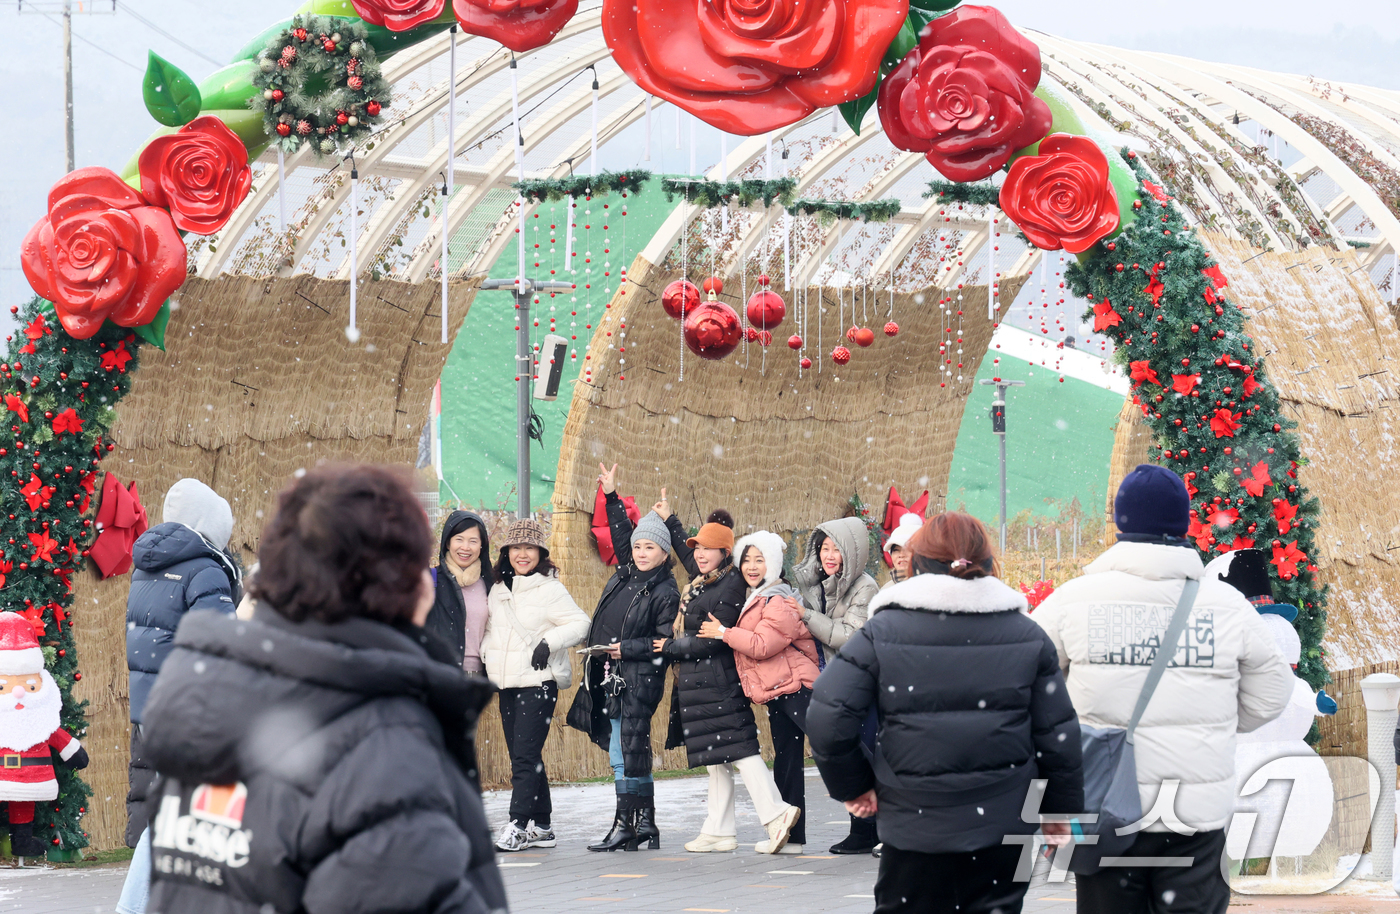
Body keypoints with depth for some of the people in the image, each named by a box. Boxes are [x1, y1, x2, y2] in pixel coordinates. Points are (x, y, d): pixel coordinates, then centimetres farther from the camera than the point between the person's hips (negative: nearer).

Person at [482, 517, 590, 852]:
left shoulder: (549, 589, -5)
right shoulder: (498, 590, 14)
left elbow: (580, 623, -7)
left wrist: (550, 642, -19)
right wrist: (485, 654, 10)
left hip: (538, 682, -7)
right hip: (507, 684, 7)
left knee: (525, 755, -13)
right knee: (521, 756, 8)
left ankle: (518, 825, -15)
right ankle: (541, 827, 14)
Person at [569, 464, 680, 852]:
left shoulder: (666, 593, -7)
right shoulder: (626, 573, 12)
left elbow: (667, 642, -10)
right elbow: (621, 532, 26)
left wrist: (628, 649, -15)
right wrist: (611, 496, 23)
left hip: (639, 681, -7)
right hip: (609, 677, 7)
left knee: (625, 755, -9)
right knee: (633, 754, 9)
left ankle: (624, 827, -6)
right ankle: (645, 823, 14)